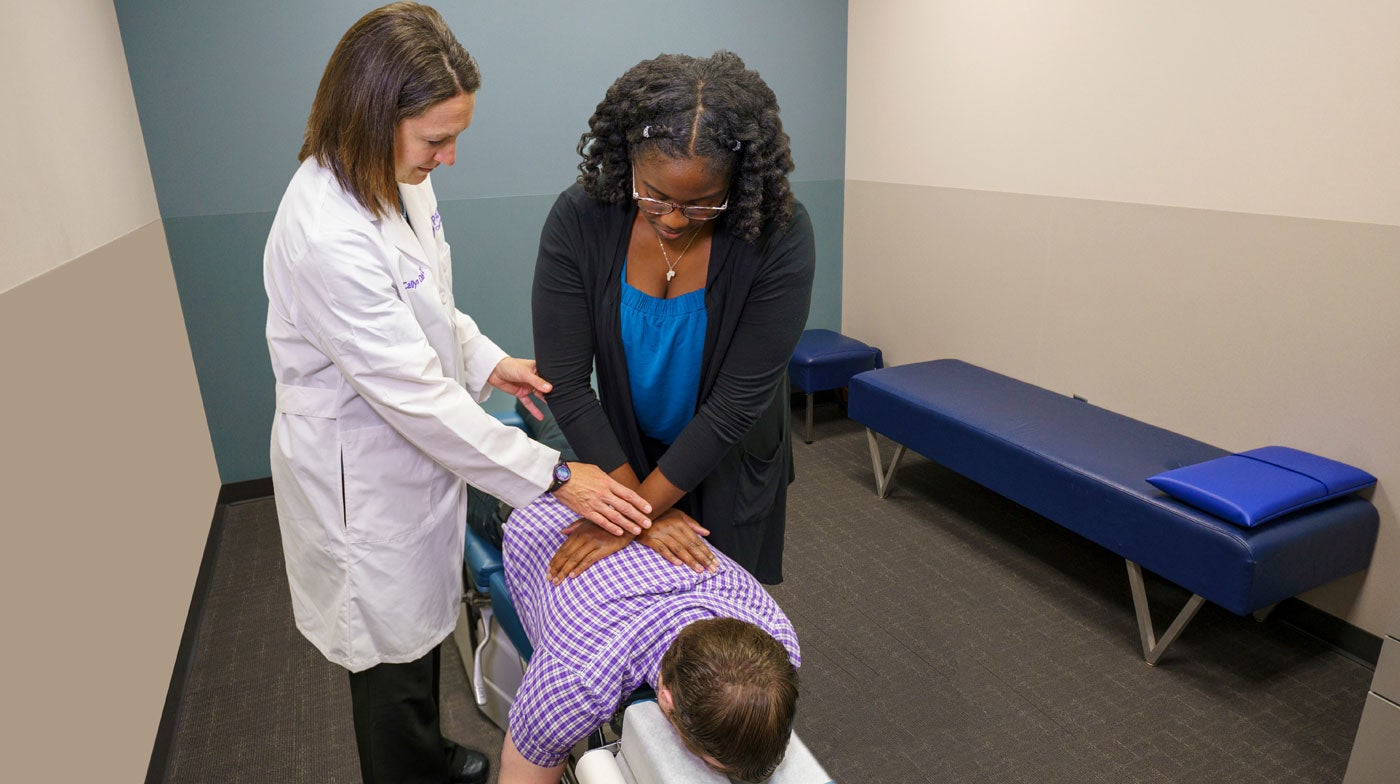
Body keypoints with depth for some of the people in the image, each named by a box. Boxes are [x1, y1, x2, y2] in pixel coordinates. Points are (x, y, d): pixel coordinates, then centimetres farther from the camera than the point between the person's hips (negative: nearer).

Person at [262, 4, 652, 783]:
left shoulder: (399, 177, -4)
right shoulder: (326, 236, -32)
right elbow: (413, 393, -30)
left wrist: (486, 361, -4)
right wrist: (554, 476, -25)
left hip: (411, 454, 9)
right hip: (362, 478, -9)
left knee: (423, 622, 27)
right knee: (393, 658, 14)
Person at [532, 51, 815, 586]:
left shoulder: (780, 236, -27)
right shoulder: (578, 220, -22)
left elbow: (739, 400, -27)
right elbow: (563, 380, -20)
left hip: (729, 466, -1)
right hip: (623, 454, 2)